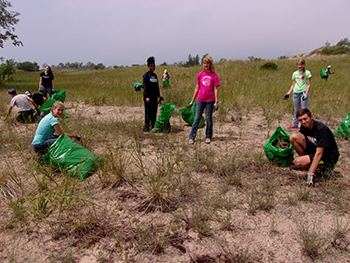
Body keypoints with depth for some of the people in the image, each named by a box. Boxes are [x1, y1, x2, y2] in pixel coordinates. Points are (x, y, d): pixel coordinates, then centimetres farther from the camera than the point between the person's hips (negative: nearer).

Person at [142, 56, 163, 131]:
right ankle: (146, 127, 2)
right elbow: (145, 87, -12)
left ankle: (153, 126, 17)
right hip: (148, 96, -6)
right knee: (148, 111, -5)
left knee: (154, 112, 8)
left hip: (154, 96, 6)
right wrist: (147, 97, -20)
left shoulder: (155, 75, 14)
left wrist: (159, 96, 11)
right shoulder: (146, 75, -6)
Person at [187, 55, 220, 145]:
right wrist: (192, 101, 11)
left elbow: (216, 89, -2)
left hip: (210, 100, -2)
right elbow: (197, 88, 12)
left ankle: (208, 137, 18)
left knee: (209, 119, 6)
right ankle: (191, 137, 6)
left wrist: (216, 102, -8)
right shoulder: (200, 75, 8)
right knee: (197, 118, 2)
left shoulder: (214, 75, -1)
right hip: (200, 100, 2)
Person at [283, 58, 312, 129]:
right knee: (296, 110, 12)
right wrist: (288, 93, 10)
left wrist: (306, 93, -16)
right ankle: (295, 124, 20)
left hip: (303, 92, -5)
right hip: (296, 93, 5)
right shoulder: (295, 73, 14)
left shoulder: (307, 73, 1)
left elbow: (309, 84, -4)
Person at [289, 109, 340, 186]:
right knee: (293, 137, -11)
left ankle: (325, 166, -6)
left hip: (329, 157, -7)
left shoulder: (321, 129, -29)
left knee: (298, 162, -28)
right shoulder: (304, 126, -7)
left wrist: (310, 174, -37)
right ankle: (306, 159, 5)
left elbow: (319, 153, -34)